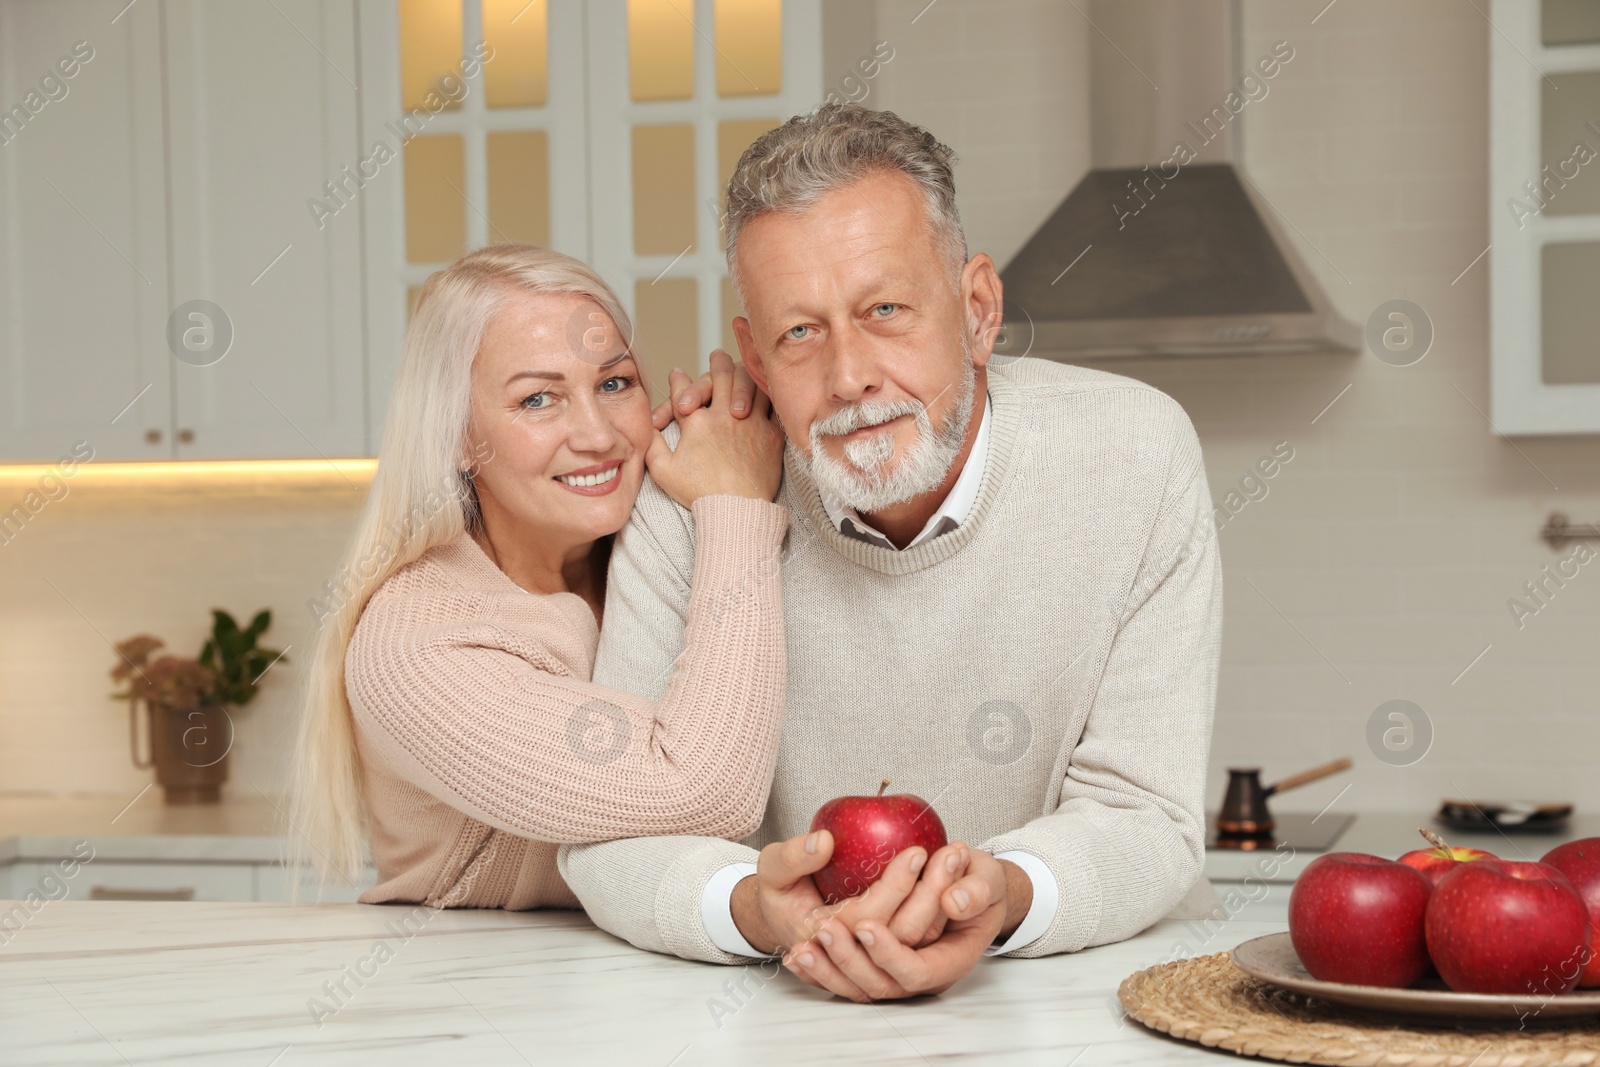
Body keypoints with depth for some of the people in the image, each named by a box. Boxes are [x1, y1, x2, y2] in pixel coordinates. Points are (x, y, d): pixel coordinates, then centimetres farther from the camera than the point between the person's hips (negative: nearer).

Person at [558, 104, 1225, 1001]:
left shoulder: (1140, 455, -12)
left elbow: (1142, 817, -12)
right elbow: (613, 824, -12)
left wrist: (1005, 895, -34)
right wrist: (750, 908, -33)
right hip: (785, 1004, 1)